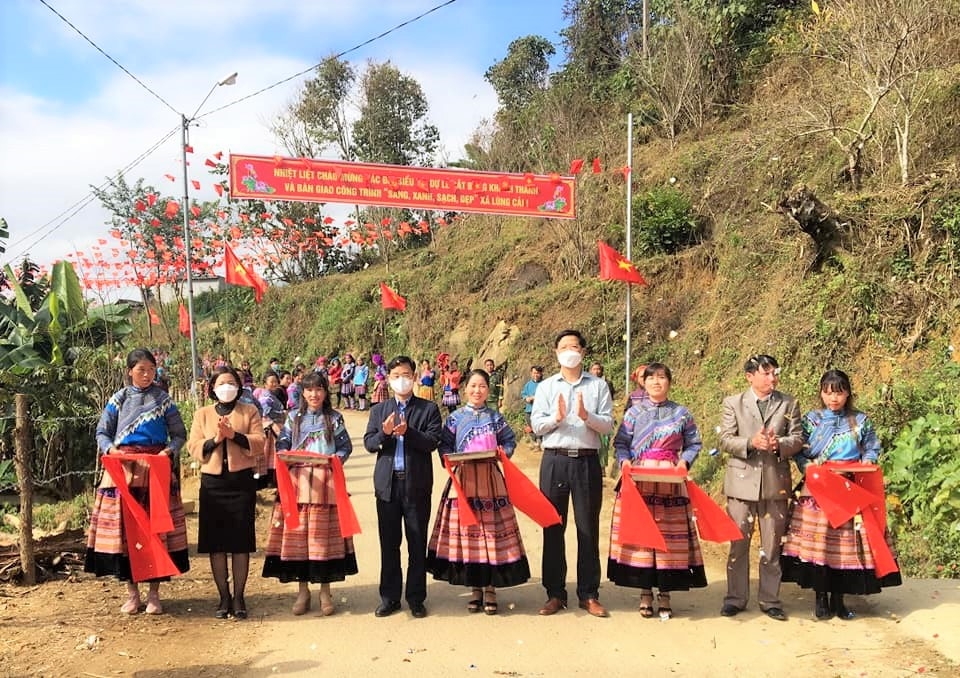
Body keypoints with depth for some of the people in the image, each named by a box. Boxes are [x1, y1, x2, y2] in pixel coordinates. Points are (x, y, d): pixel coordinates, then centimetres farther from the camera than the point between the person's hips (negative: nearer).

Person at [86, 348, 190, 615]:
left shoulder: (163, 400, 6)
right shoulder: (119, 399, 8)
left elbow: (180, 434, 5)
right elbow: (102, 433, 8)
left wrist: (169, 451, -14)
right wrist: (110, 449, -11)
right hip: (123, 469, 1)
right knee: (124, 527, 1)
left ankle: (154, 593, 11)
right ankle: (132, 591, 15)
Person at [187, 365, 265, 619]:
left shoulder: (250, 412, 8)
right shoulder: (202, 414, 13)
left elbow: (259, 444, -4)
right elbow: (194, 448, 3)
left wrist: (235, 435, -16)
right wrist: (215, 439, -13)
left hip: (242, 481, -2)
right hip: (212, 482, 2)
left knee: (241, 542, 0)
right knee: (216, 543, 4)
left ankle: (239, 597, 10)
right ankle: (224, 597, 15)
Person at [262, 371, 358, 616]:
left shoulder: (334, 418, 8)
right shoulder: (294, 417, 12)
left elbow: (346, 446, 5)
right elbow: (281, 444, 8)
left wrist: (336, 458, -13)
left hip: (326, 483, -1)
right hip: (298, 481, 1)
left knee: (324, 534, 0)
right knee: (298, 533, 1)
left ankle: (325, 590, 12)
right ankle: (303, 590, 14)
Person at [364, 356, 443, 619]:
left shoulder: (429, 409, 3)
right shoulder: (378, 410, 12)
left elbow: (432, 442, -9)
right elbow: (368, 444, 4)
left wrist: (407, 432, -23)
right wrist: (385, 433, -15)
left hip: (417, 483, -2)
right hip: (387, 483, 2)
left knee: (417, 544, 6)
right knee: (388, 543, 8)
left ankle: (416, 599, 17)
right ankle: (389, 597, 19)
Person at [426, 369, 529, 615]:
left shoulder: (495, 417, 7)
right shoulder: (456, 418, 4)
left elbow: (510, 441, 10)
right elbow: (444, 446, 4)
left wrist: (502, 453, -9)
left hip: (491, 479, 0)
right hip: (464, 480, 0)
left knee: (492, 530, 0)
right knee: (468, 530, 2)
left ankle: (490, 588, 11)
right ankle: (475, 588, 15)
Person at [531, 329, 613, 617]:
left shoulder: (598, 386, 6)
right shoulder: (546, 387, 9)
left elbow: (608, 425, -1)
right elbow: (536, 425, 2)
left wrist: (586, 416, -18)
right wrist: (556, 418, -17)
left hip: (587, 461, -1)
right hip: (554, 461, 1)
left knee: (588, 528, 5)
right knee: (552, 527, 6)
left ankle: (589, 594, 16)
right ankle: (555, 593, 16)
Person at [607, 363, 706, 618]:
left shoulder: (682, 413, 7)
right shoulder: (634, 413, 7)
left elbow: (694, 444, 9)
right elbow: (620, 443, 6)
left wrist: (685, 461, -8)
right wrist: (624, 461, -12)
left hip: (670, 484, 0)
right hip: (638, 483, 0)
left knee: (669, 535, 0)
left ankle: (665, 593, 13)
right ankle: (645, 593, 12)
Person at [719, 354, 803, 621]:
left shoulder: (788, 403, 6)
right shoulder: (733, 403, 2)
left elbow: (797, 438, 3)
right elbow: (725, 440, -3)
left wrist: (779, 444, -17)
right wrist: (751, 442, -19)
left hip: (775, 482, 1)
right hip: (742, 481, -1)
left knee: (772, 546, 9)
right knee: (738, 544, 7)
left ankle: (770, 600, 22)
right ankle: (735, 598, 19)